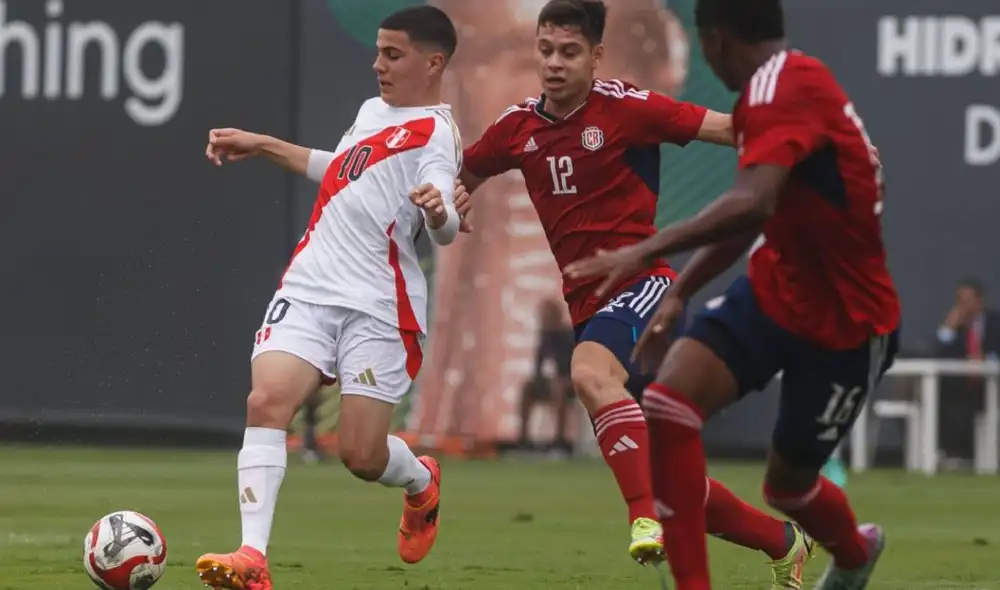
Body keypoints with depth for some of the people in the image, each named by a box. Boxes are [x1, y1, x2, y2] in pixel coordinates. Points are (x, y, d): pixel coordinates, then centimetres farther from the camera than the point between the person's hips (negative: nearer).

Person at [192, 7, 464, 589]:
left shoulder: (435, 133, -7)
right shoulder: (372, 111, 17)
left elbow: (447, 230, -23)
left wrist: (438, 212, -46)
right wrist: (263, 146, 38)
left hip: (377, 306, -6)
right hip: (309, 285, 6)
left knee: (362, 455, -6)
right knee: (266, 402, -18)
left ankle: (422, 482, 32)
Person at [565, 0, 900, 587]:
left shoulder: (787, 84, -24)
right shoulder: (772, 91, 6)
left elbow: (753, 204, -40)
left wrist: (648, 251, -45)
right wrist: (679, 294, 16)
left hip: (846, 325, -8)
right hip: (776, 290, 8)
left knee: (787, 484, 9)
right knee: (666, 404, -15)